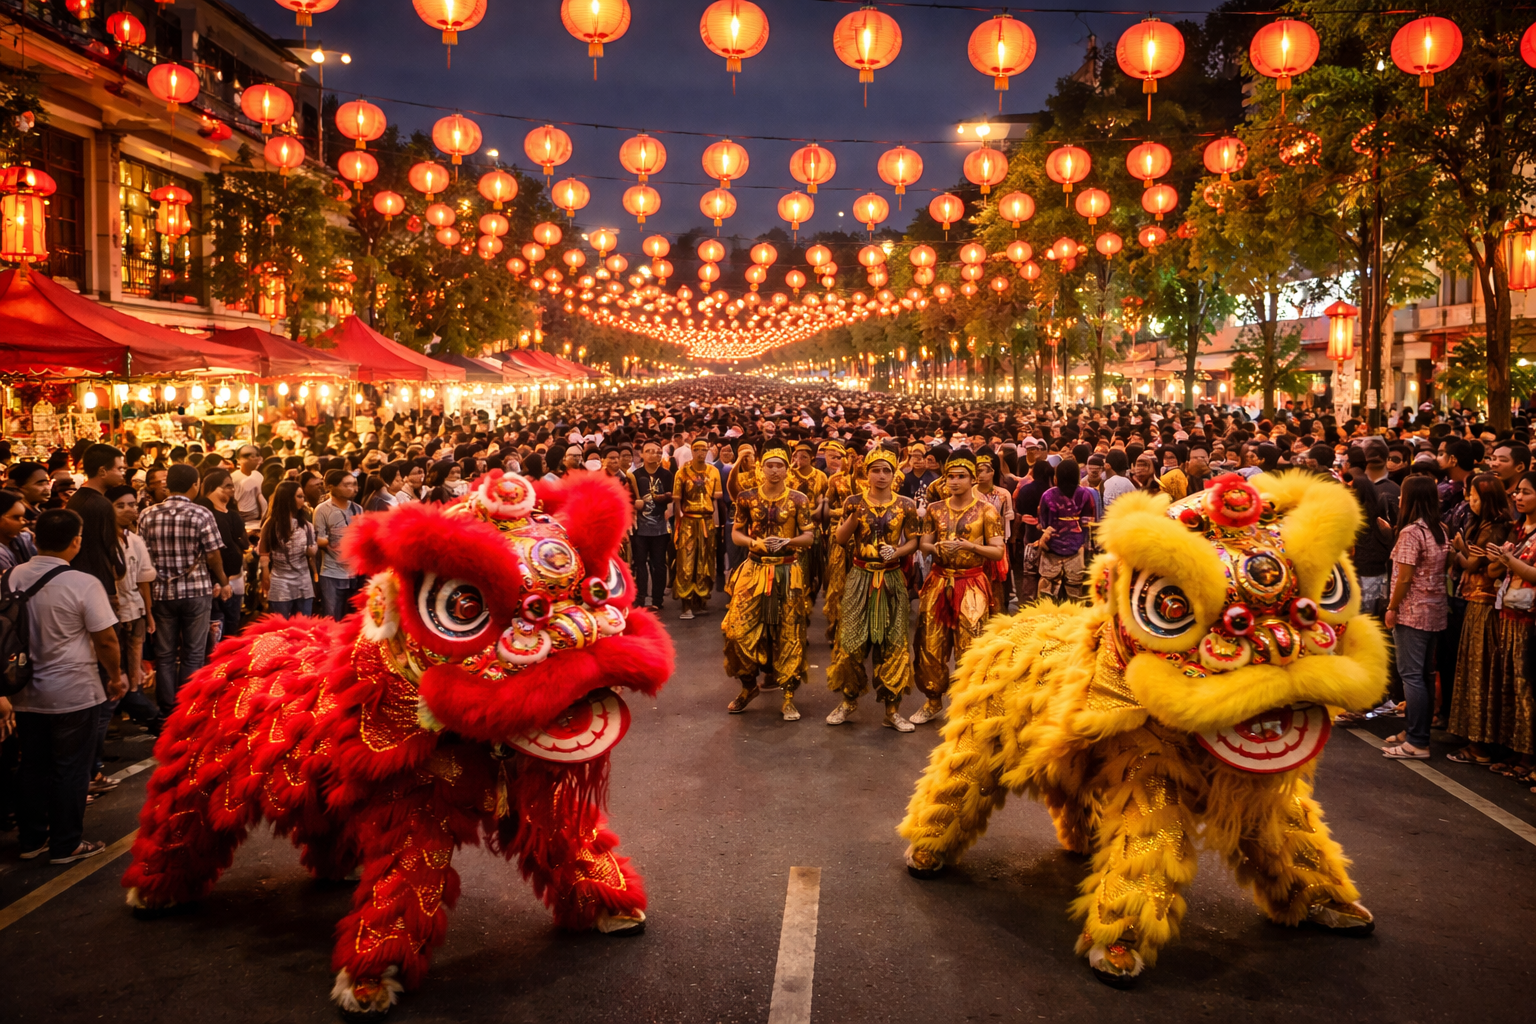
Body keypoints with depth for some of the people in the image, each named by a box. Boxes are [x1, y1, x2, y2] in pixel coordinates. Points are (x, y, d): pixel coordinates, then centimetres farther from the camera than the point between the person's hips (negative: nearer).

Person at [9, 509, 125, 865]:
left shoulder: (13, 577, -2)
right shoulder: (84, 584, -18)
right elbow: (106, 639, -15)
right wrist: (116, 676, 2)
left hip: (26, 691, 5)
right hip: (73, 693, -5)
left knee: (33, 765, 17)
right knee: (71, 768, 7)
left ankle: (32, 838, 28)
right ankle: (66, 844, 16)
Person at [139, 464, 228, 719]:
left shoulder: (147, 516, 0)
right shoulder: (201, 515, -10)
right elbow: (213, 555, -9)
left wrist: (155, 582, 13)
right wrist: (223, 582, 7)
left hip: (162, 592, 3)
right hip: (196, 591, -3)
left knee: (165, 654, 11)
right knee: (193, 653, 7)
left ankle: (166, 709, 17)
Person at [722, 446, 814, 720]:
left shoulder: (798, 500, 0)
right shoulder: (747, 497, 3)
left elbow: (808, 536, -1)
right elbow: (736, 533, 6)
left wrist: (787, 542, -20)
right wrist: (754, 543, -13)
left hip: (788, 572, -1)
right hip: (754, 569, 1)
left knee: (788, 633, 2)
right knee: (739, 628, -4)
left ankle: (789, 697, 12)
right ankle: (749, 685, 19)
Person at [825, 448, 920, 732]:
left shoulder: (906, 505, 1)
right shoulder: (853, 502, 0)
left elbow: (913, 541, 2)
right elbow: (840, 539, -1)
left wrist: (896, 552, -18)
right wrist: (854, 516, -17)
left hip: (891, 579, 0)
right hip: (859, 577, 0)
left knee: (893, 642, 2)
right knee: (851, 639, 2)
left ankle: (892, 708, 11)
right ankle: (849, 699, 21)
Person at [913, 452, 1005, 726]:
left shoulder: (986, 510, -1)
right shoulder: (935, 509, 9)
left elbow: (998, 551, -5)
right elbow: (923, 544, 9)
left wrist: (968, 545, -18)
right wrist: (936, 547, -13)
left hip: (971, 585, -3)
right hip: (938, 583, 3)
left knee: (969, 648, -6)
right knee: (930, 645, 5)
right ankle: (933, 701, 22)